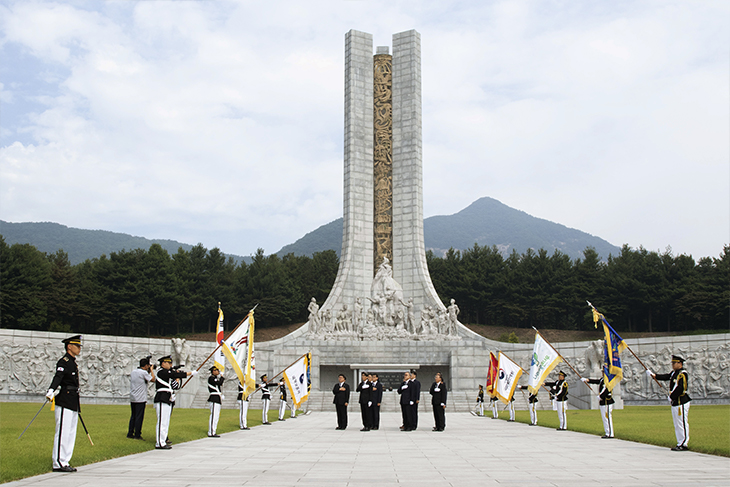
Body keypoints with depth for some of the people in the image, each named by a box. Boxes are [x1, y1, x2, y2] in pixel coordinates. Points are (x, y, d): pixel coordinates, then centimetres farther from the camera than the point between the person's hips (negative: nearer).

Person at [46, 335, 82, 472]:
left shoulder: (73, 362, 18)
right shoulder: (63, 362, -9)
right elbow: (58, 377, -25)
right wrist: (51, 392, -42)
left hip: (73, 403, 10)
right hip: (65, 401, -10)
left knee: (71, 434, 11)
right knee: (62, 433, -6)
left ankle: (65, 462, 17)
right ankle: (58, 463, -1)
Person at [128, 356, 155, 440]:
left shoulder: (133, 371, 11)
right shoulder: (144, 372, -12)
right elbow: (153, 379, -7)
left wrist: (148, 371, 21)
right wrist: (151, 370, 7)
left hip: (132, 398, 8)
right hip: (140, 399, -8)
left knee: (133, 416, 14)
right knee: (139, 417, -3)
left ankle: (130, 433, 16)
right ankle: (137, 435, -1)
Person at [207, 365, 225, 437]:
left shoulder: (215, 378, 21)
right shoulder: (211, 378, -10)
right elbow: (219, 383, -22)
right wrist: (222, 378, -5)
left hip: (217, 399, 10)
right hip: (215, 398, -10)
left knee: (216, 416, 12)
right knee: (214, 415, -11)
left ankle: (212, 432, 16)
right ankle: (211, 433, -12)